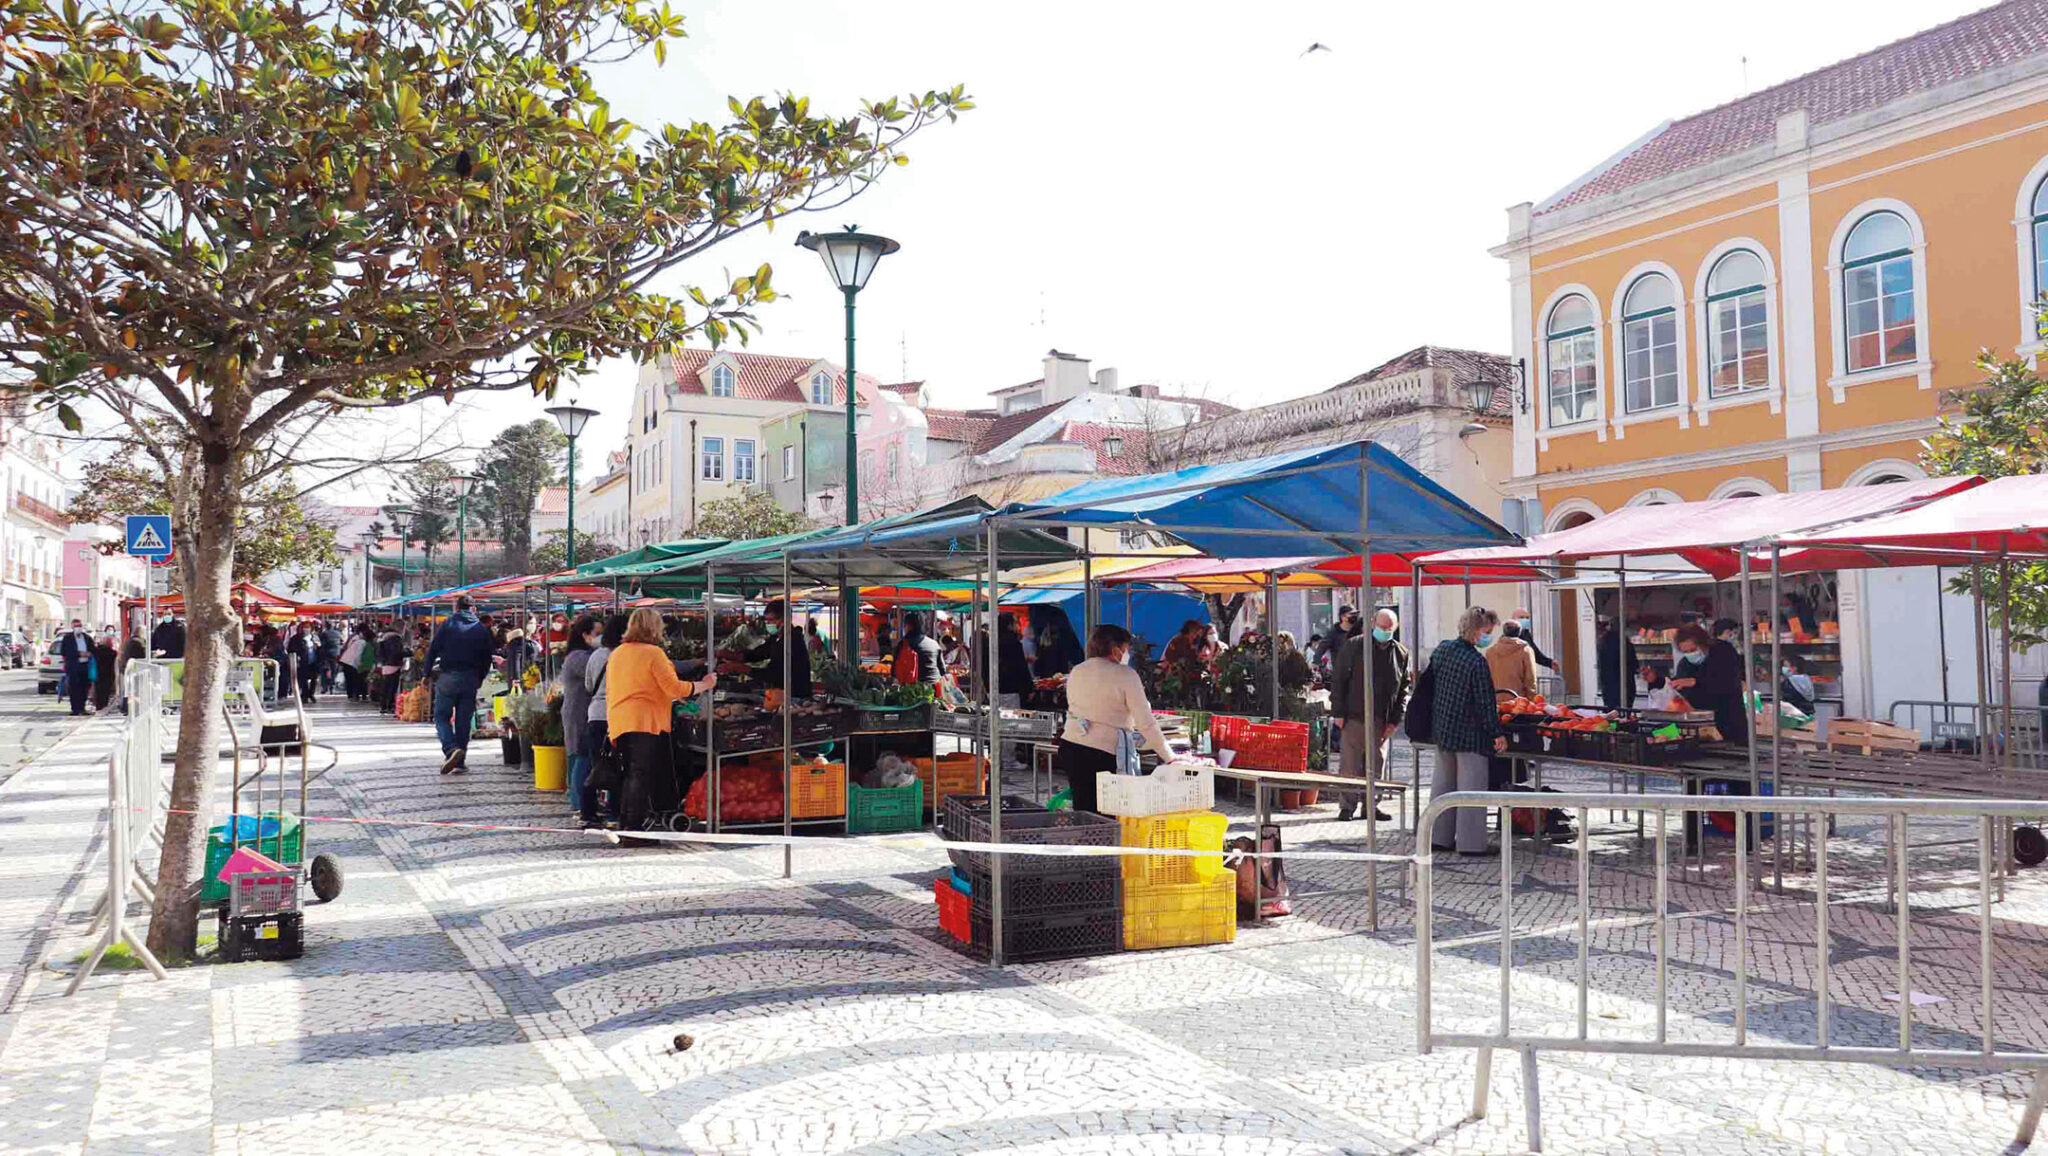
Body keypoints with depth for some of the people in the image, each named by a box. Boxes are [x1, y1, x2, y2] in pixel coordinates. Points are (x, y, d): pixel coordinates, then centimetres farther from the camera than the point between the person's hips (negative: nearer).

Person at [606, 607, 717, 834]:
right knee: (642, 773, -9)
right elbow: (675, 688, -9)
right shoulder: (653, 653, -6)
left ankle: (625, 819, 8)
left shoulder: (615, 654, 18)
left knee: (632, 775, 12)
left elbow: (610, 693, 22)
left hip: (618, 722, 7)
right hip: (646, 721, -7)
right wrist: (704, 685, 4)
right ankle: (635, 825, -15)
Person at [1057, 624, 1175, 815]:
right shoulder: (1125, 675, -5)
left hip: (1070, 744, 6)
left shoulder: (1076, 672, 12)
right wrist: (1170, 757, -1)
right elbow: (1146, 722, -7)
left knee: (1082, 809, 8)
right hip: (1103, 751, -6)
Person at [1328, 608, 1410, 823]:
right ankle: (1347, 806, 7)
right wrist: (1338, 713, -6)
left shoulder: (1401, 653, 9)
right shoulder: (1354, 646, 0)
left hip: (1381, 722, 3)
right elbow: (1338, 679, -1)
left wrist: (1395, 720, 4)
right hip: (1354, 717, -3)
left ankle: (1371, 805, 17)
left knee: (1376, 766, 8)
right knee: (1350, 765, -1)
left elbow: (1404, 689, 12)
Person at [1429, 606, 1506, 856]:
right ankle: (1471, 843, 4)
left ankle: (1438, 837, 23)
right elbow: (1486, 702, -18)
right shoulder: (1477, 662, -20)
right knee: (1471, 786, 0)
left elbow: (1430, 679, 14)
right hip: (1468, 732, -8)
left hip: (1441, 727, 8)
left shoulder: (1442, 648, 2)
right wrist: (1497, 733, -10)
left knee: (1443, 782, 16)